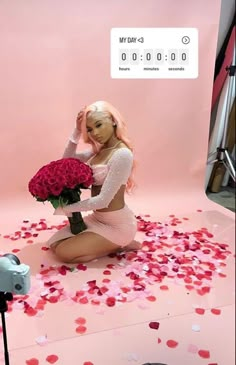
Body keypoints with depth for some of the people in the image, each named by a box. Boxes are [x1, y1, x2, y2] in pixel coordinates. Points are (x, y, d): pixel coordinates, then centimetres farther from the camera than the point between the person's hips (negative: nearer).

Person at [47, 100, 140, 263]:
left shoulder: (122, 154, -25)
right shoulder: (99, 150, 3)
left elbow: (103, 200, -25)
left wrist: (67, 208, -13)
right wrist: (77, 132, -3)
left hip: (117, 224, -9)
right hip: (97, 218, 9)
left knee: (64, 253, -11)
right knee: (54, 244, 10)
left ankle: (119, 244, 2)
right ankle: (114, 243, 14)